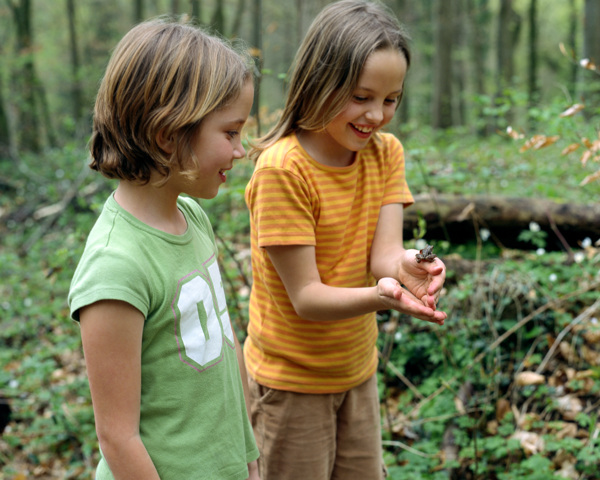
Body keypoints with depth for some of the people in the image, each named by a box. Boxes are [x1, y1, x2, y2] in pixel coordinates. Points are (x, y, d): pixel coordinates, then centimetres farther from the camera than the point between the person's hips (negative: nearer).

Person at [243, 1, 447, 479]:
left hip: (357, 369, 6)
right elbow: (305, 297, -24)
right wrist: (378, 297, -42)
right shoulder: (282, 169, -23)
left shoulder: (386, 153, -3)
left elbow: (381, 252, -14)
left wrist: (403, 266, -38)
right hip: (292, 378, -6)